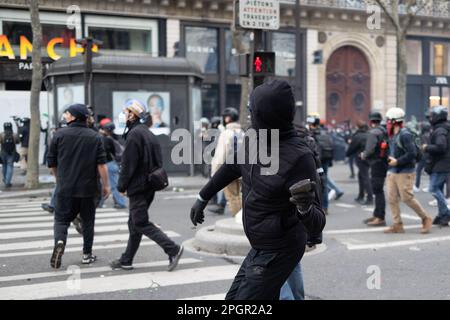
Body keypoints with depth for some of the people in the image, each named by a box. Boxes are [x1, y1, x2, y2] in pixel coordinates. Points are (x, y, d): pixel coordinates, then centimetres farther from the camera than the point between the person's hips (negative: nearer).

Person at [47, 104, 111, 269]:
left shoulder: (59, 135, -2)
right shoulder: (95, 137, 0)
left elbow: (51, 162, 3)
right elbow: (101, 164, -6)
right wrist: (106, 184, 1)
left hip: (65, 187, -1)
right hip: (88, 188, 1)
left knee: (61, 218, 7)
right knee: (88, 220, 13)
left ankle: (59, 242, -20)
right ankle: (87, 254, 18)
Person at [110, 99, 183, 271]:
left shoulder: (134, 133, -15)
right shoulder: (148, 133, 14)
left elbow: (128, 163, -16)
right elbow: (157, 161, 17)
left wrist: (121, 185, -7)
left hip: (137, 186, -10)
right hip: (149, 185, 10)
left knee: (141, 223, -5)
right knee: (134, 223, 13)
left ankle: (173, 249, -10)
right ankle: (126, 260, 20)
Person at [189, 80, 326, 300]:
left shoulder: (298, 157, -26)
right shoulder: (255, 140, -4)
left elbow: (316, 226, -26)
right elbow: (232, 166, 17)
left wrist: (305, 207, -48)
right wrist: (203, 198, 25)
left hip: (277, 253, -8)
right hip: (261, 248, 8)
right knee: (233, 297, 19)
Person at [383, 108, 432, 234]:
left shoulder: (405, 134, -16)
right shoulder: (393, 136, 13)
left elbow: (412, 153, -23)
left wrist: (397, 161, -18)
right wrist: (390, 159, 5)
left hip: (405, 173, -9)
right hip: (392, 172, 9)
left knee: (407, 198, -4)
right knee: (392, 198, 4)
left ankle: (426, 219, 15)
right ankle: (397, 225, 10)